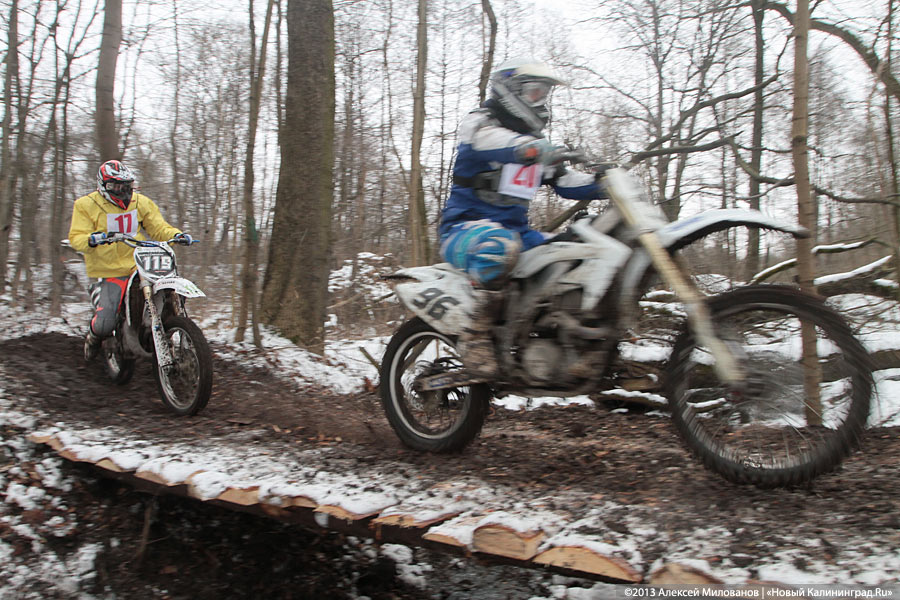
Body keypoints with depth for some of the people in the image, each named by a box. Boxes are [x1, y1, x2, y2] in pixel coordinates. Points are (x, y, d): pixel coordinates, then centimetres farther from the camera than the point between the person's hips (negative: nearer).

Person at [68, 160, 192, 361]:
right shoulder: (86, 205, 1)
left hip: (141, 268, 4)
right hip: (108, 273, -4)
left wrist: (176, 234, -8)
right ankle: (93, 336, 21)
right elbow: (76, 237, -6)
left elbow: (158, 227, 13)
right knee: (104, 325, -18)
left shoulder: (141, 202, 12)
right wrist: (91, 240, -29)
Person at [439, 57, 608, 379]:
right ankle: (475, 336, -33)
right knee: (500, 244, -42)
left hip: (516, 229, 8)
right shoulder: (479, 121, -4)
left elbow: (567, 182, 17)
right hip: (465, 228, -8)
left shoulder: (537, 140, 21)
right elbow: (489, 139, -30)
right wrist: (535, 148, -50)